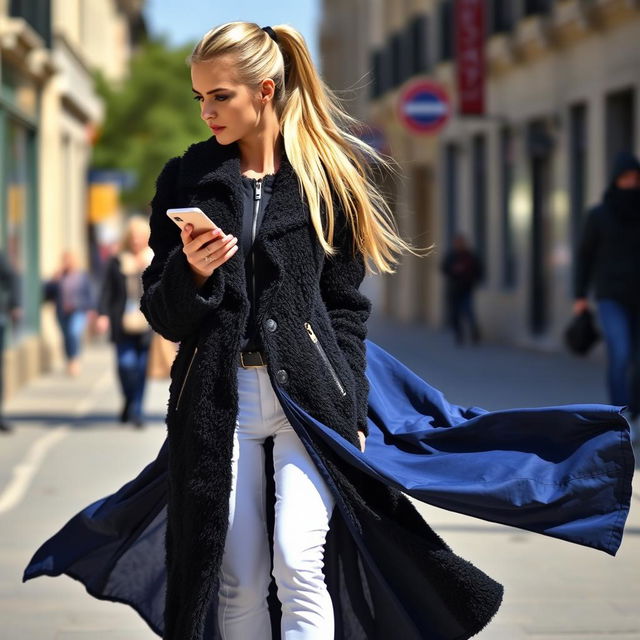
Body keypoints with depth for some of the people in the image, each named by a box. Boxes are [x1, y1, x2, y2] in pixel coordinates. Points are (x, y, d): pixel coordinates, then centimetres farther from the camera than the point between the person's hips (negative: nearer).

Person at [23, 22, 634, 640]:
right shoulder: (185, 180, 7)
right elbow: (162, 316, 8)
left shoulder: (327, 177, 4)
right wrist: (191, 275, -13)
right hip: (218, 399, 2)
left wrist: (352, 412, 0)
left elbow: (345, 306, 6)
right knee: (239, 583, 2)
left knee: (297, 565, -15)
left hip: (309, 393, -2)